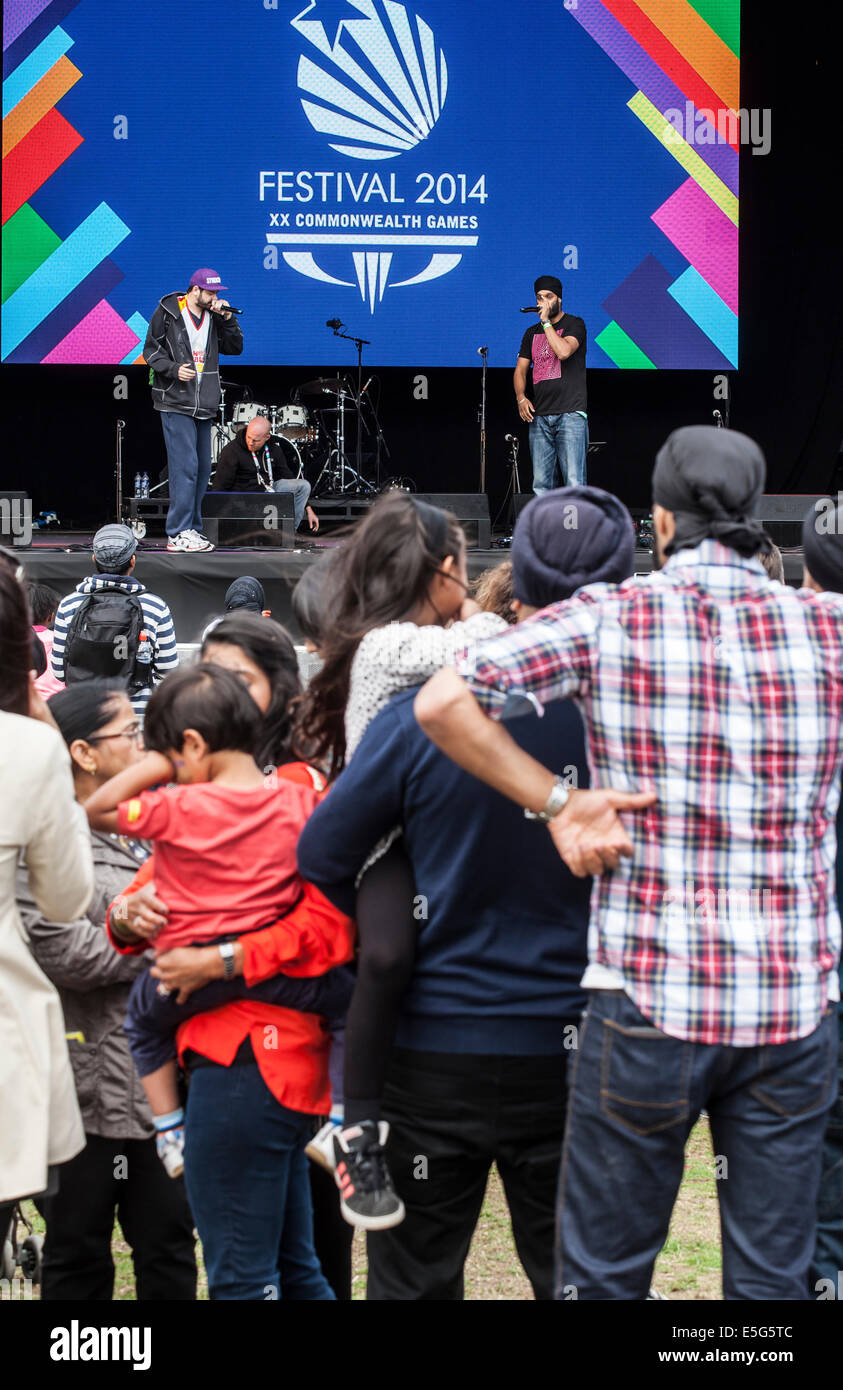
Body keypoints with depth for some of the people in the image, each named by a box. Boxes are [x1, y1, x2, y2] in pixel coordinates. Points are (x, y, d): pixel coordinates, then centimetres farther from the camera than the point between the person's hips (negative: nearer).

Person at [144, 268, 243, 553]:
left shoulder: (214, 316, 11)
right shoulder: (168, 312, -4)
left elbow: (235, 348, 11)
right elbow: (151, 350, -1)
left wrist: (227, 319, -3)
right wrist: (174, 369, -16)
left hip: (204, 406, 7)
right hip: (175, 402, -7)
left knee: (202, 468, 8)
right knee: (185, 466, -13)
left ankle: (192, 529, 16)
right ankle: (178, 534, -12)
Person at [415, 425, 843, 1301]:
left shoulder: (610, 619, -3)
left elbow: (441, 703, -11)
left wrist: (557, 803, -4)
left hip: (649, 995, -2)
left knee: (601, 1276, 9)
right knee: (772, 1278, 10)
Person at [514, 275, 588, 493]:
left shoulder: (574, 324, 2)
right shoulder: (532, 333, 19)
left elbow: (564, 351, -17)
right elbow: (520, 370, 18)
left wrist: (546, 321, -9)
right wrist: (521, 398, 0)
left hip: (570, 415, -5)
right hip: (539, 416, 5)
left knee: (573, 482, -13)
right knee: (541, 484, 3)